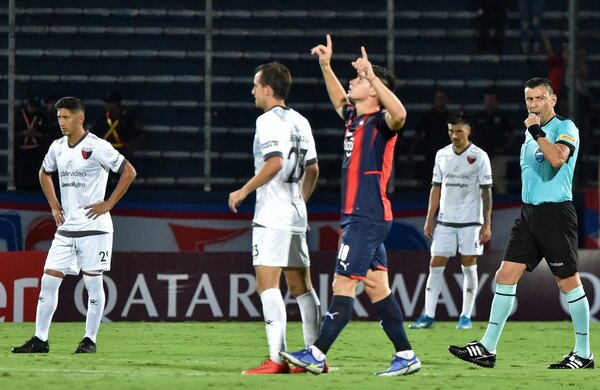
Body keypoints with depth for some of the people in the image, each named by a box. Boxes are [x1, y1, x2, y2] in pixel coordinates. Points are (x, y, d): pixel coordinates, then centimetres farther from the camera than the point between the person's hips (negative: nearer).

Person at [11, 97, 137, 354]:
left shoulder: (96, 147, -11)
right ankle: (40, 340, 3)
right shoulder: (57, 147, 9)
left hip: (93, 226, -6)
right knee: (49, 279, 1)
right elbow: (44, 174, 28)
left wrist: (108, 204, -12)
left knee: (93, 282, -1)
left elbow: (129, 172, -12)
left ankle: (90, 340, 7)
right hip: (66, 227, 6)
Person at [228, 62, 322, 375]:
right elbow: (312, 169, 18)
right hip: (296, 215, 9)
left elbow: (275, 162, -23)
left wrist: (244, 191, -14)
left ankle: (277, 358, -19)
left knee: (267, 285, -11)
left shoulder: (268, 120, -11)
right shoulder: (300, 122, 15)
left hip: (272, 217, -9)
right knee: (301, 286, 12)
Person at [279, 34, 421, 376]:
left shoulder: (380, 122, -11)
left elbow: (399, 114, -35)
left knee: (343, 285, -7)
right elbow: (340, 100, 37)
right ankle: (406, 356, 9)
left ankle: (317, 355, -5)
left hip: (367, 218, -9)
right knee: (377, 287, 8)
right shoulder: (355, 118, 15)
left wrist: (372, 76, -35)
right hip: (358, 217, 9)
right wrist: (326, 66, 32)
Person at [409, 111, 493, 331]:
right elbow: (436, 188, 14)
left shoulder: (479, 156, -3)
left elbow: (486, 191, -4)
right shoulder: (442, 155, 9)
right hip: (445, 221, 4)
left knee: (469, 267, 0)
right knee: (436, 265, -2)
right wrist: (429, 219, 9)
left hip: (471, 222, -3)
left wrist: (487, 224, -9)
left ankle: (466, 317, 7)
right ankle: (428, 316, 0)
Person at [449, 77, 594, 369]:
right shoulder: (531, 132, 17)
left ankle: (583, 353, 6)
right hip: (528, 212, 8)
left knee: (568, 282, -2)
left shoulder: (565, 128, -7)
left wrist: (537, 131, -22)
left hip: (555, 211, -8)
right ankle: (487, 348, -1)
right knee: (505, 275, 0)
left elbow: (558, 159, -26)